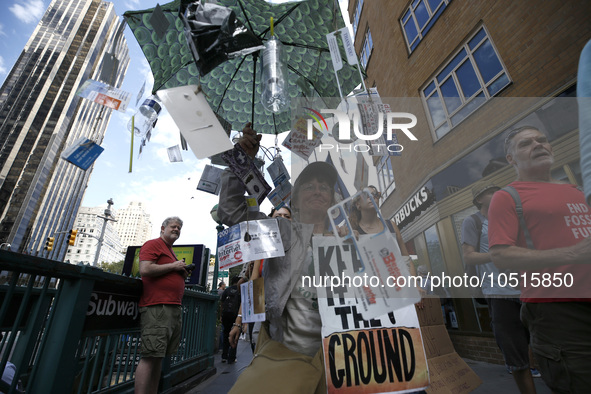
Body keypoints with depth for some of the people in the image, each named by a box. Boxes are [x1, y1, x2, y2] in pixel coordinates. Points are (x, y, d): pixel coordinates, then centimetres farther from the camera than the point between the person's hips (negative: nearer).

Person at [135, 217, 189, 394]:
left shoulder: (171, 251, 24)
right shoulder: (153, 244, -2)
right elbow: (145, 269, -17)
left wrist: (183, 273, 13)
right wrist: (173, 266, -10)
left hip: (173, 308, 9)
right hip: (157, 307, -9)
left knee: (158, 357, 11)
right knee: (150, 357, -8)